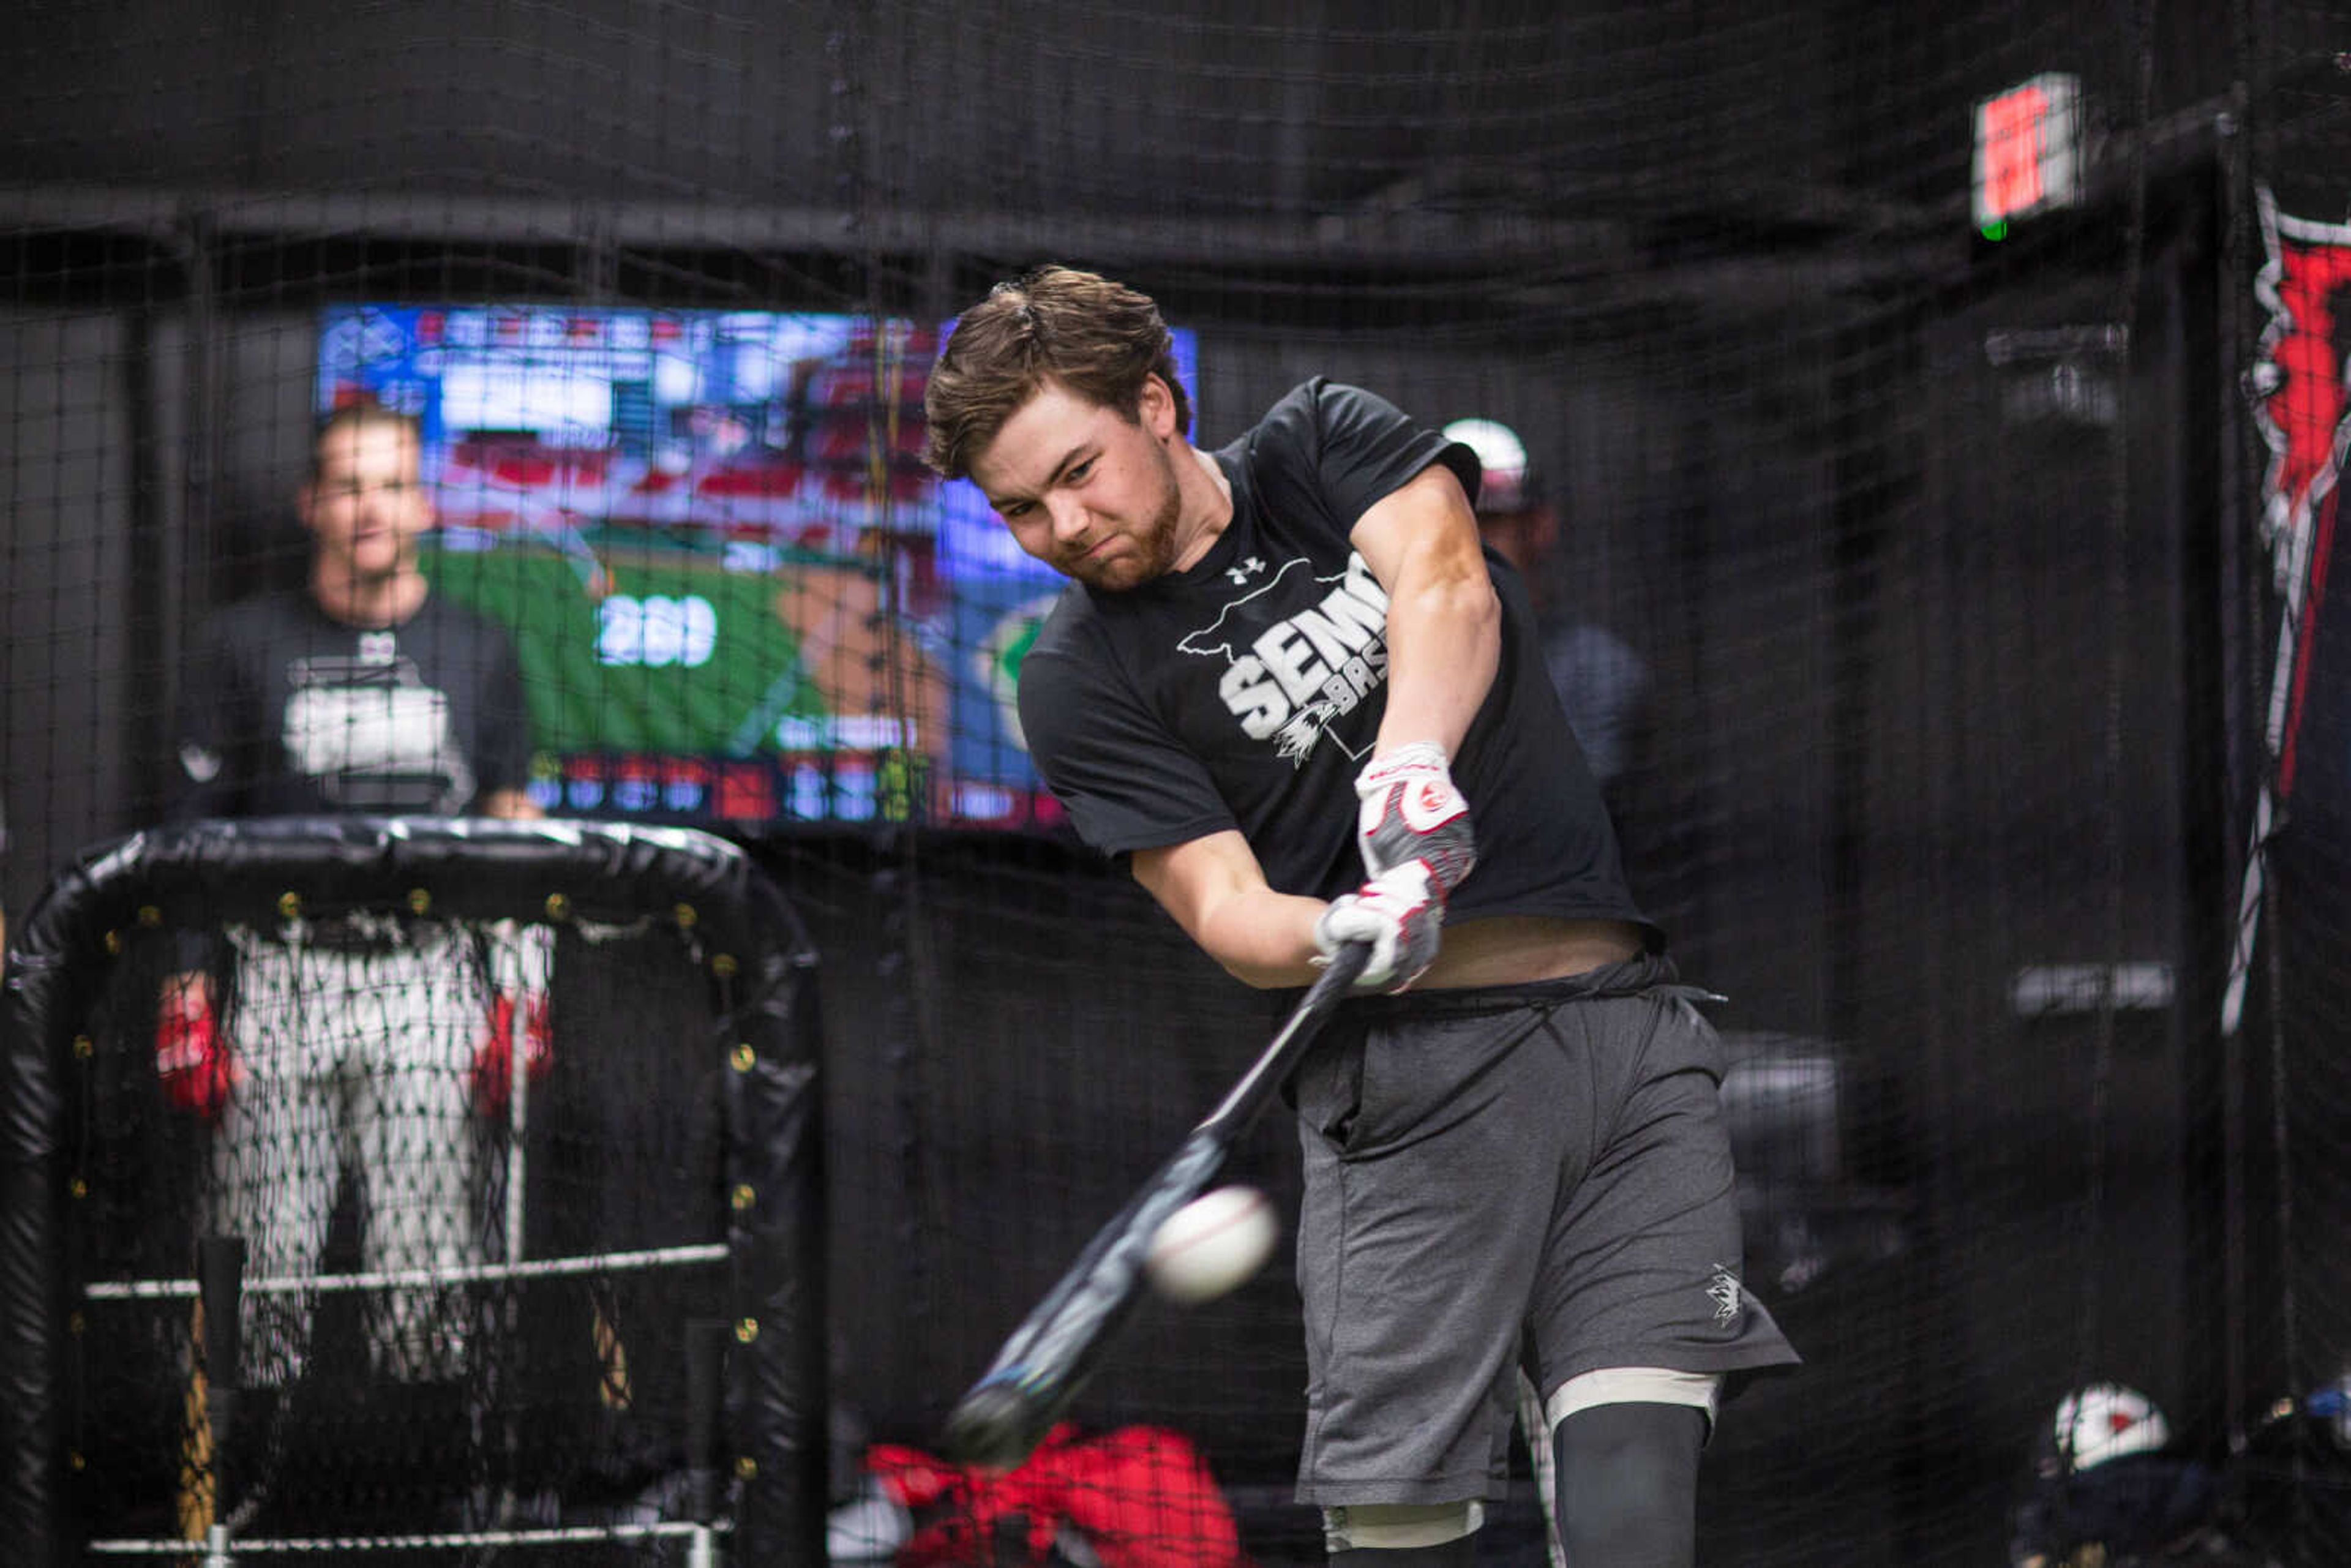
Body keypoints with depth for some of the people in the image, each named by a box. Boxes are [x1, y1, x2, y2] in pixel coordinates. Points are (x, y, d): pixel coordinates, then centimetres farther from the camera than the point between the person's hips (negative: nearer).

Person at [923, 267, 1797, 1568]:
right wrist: (1345, 938, -28)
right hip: (1414, 1069, -1)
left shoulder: (1326, 440, 9)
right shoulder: (1079, 681, 4)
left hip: (1629, 1029, 1)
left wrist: (1411, 762, -30)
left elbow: (1448, 585, -10)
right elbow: (1221, 904, -6)